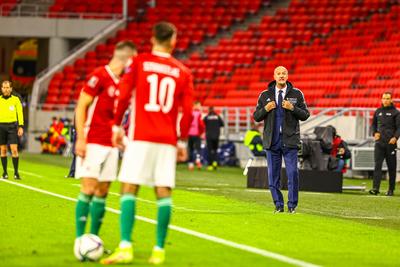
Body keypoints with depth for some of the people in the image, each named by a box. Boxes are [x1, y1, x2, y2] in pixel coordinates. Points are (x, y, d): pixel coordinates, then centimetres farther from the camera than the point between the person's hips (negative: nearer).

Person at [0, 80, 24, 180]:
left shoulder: (15, 99, 3)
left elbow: (20, 113, 3)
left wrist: (21, 127, -6)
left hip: (12, 126, -1)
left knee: (14, 149, -9)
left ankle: (16, 172, -6)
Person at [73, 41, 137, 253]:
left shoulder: (121, 82, 13)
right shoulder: (99, 76, -10)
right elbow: (81, 107, -11)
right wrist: (80, 139, -16)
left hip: (110, 144, 8)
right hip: (93, 143, -8)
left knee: (102, 192, 6)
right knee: (88, 189, -10)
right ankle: (79, 239, -7)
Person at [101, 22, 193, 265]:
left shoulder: (140, 62, 2)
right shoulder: (183, 72, 8)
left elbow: (124, 96, -3)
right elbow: (188, 110, 5)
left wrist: (117, 126, 6)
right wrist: (183, 139, 15)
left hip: (141, 137, -2)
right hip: (168, 140, 2)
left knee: (129, 189, -2)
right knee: (164, 192, 5)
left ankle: (125, 247, -14)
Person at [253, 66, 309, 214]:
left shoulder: (296, 94, 5)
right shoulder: (265, 95, 8)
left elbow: (305, 115, 3)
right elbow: (256, 117, 9)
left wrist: (293, 108, -13)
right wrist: (265, 109, -10)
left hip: (290, 140, -2)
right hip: (272, 140, 2)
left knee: (292, 173, -7)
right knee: (273, 175, 3)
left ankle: (292, 205, 3)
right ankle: (278, 205, 14)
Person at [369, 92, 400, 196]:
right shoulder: (377, 112, 13)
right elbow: (374, 124, 24)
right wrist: (375, 132, 4)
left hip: (391, 143, -2)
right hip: (379, 142, 2)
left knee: (391, 167, 4)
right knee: (377, 165, -9)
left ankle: (391, 189, 12)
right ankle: (375, 188, -16)